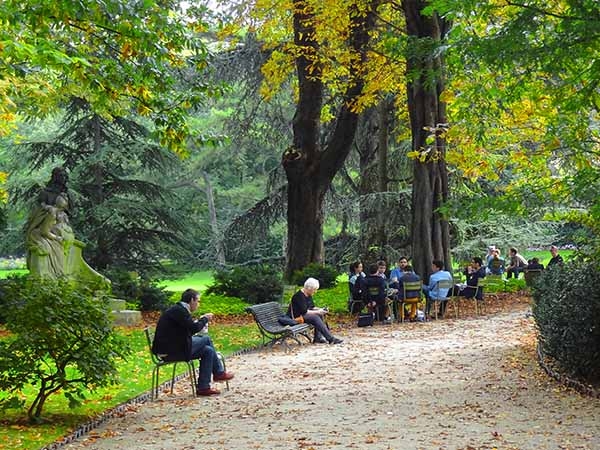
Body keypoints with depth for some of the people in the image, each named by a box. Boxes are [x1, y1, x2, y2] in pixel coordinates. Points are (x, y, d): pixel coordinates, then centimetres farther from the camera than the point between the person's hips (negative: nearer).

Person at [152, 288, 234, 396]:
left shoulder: (179, 309, 15)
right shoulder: (178, 310, -16)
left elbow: (189, 330, 19)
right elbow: (194, 328, -20)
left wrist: (201, 320, 10)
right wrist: (205, 319, -3)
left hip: (173, 349, 10)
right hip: (171, 351, -10)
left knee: (208, 350, 9)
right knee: (206, 339, -7)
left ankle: (203, 387, 12)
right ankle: (219, 373, 10)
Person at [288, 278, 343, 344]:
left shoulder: (308, 295, 9)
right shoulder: (299, 296, -21)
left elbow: (312, 307, 14)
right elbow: (304, 311, -25)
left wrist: (320, 309, -5)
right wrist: (317, 312, -21)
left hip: (303, 314, 10)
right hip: (296, 317, -10)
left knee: (320, 315, -10)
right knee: (315, 317, -27)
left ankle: (318, 338, -13)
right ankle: (330, 338, -26)